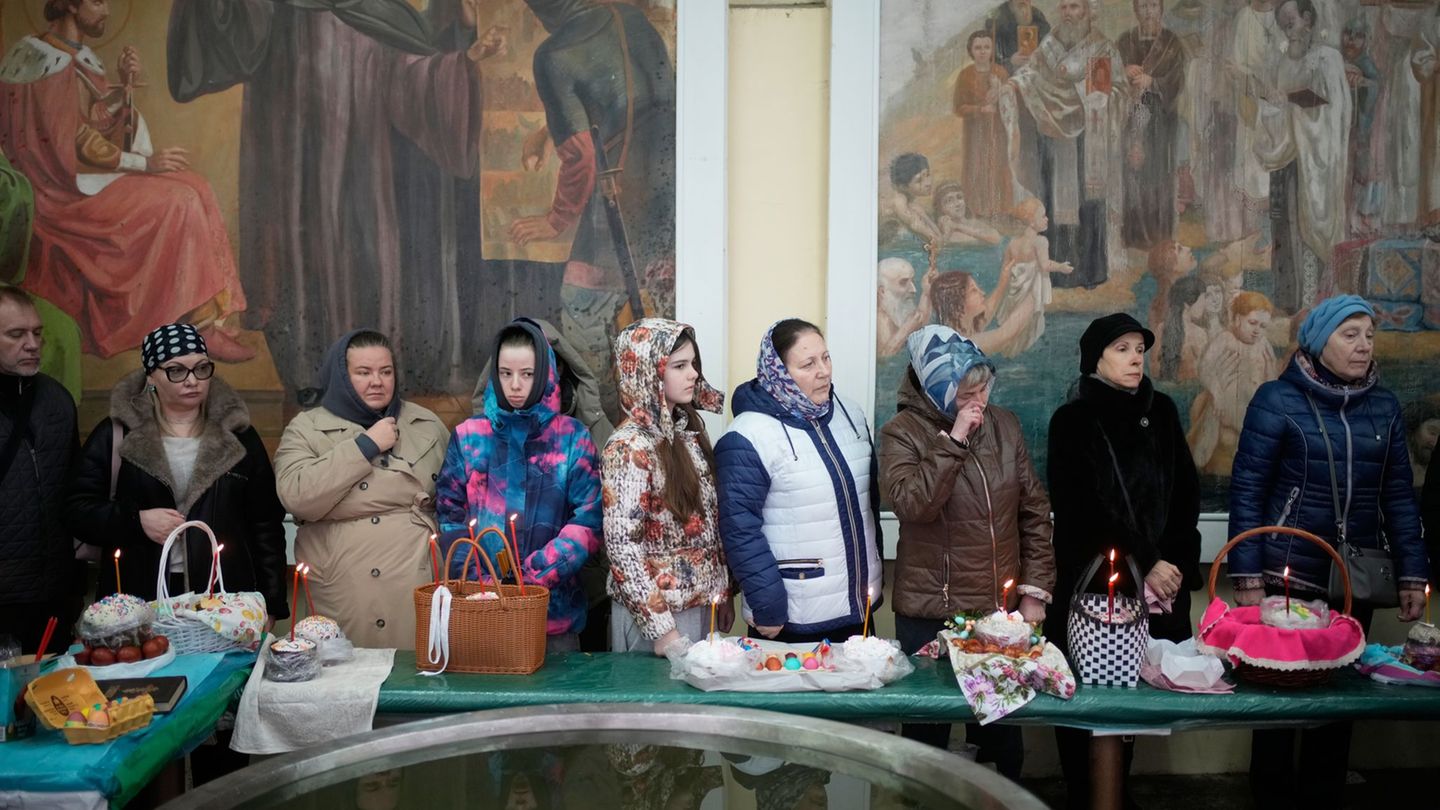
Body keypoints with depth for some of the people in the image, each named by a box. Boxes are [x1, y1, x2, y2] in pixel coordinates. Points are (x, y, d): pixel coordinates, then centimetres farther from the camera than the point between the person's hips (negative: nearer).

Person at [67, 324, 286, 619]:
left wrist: (269, 606, 1)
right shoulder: (115, 435, 3)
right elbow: (77, 508, 4)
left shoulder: (238, 437, 5)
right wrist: (137, 521, -14)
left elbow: (266, 525, 6)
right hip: (138, 601, 0)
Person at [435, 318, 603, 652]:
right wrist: (474, 579, -8)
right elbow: (450, 514, 4)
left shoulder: (572, 438, 0)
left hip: (555, 605, -1)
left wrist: (537, 573, -15)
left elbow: (589, 520, -5)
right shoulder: (470, 436, 5)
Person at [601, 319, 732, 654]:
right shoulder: (629, 447, -17)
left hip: (701, 607, 7)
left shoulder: (688, 429, 5)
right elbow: (621, 545, -20)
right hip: (656, 613, -7)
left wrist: (723, 590, 10)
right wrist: (660, 628, -20)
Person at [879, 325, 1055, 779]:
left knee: (1002, 730, 15)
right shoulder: (902, 433, -7)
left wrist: (1036, 588, 5)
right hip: (930, 615, -3)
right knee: (928, 731, 9)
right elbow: (912, 504, -23)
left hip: (1003, 608, 4)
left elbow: (1034, 509, 9)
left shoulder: (1004, 425, 5)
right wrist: (954, 440, -23)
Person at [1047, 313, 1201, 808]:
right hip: (1093, 584, -3)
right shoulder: (1073, 421, -2)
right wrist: (1143, 564, -11)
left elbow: (1187, 493, 10)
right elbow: (1079, 511, -9)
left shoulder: (1161, 412, 11)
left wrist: (1178, 565, -2)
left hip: (1160, 582, 4)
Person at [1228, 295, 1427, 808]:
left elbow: (1398, 495, 10)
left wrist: (1412, 573, 5)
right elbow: (1247, 490, -8)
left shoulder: (1383, 406, 6)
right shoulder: (1277, 399, -7)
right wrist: (1247, 576, -12)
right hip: (1289, 576, -4)